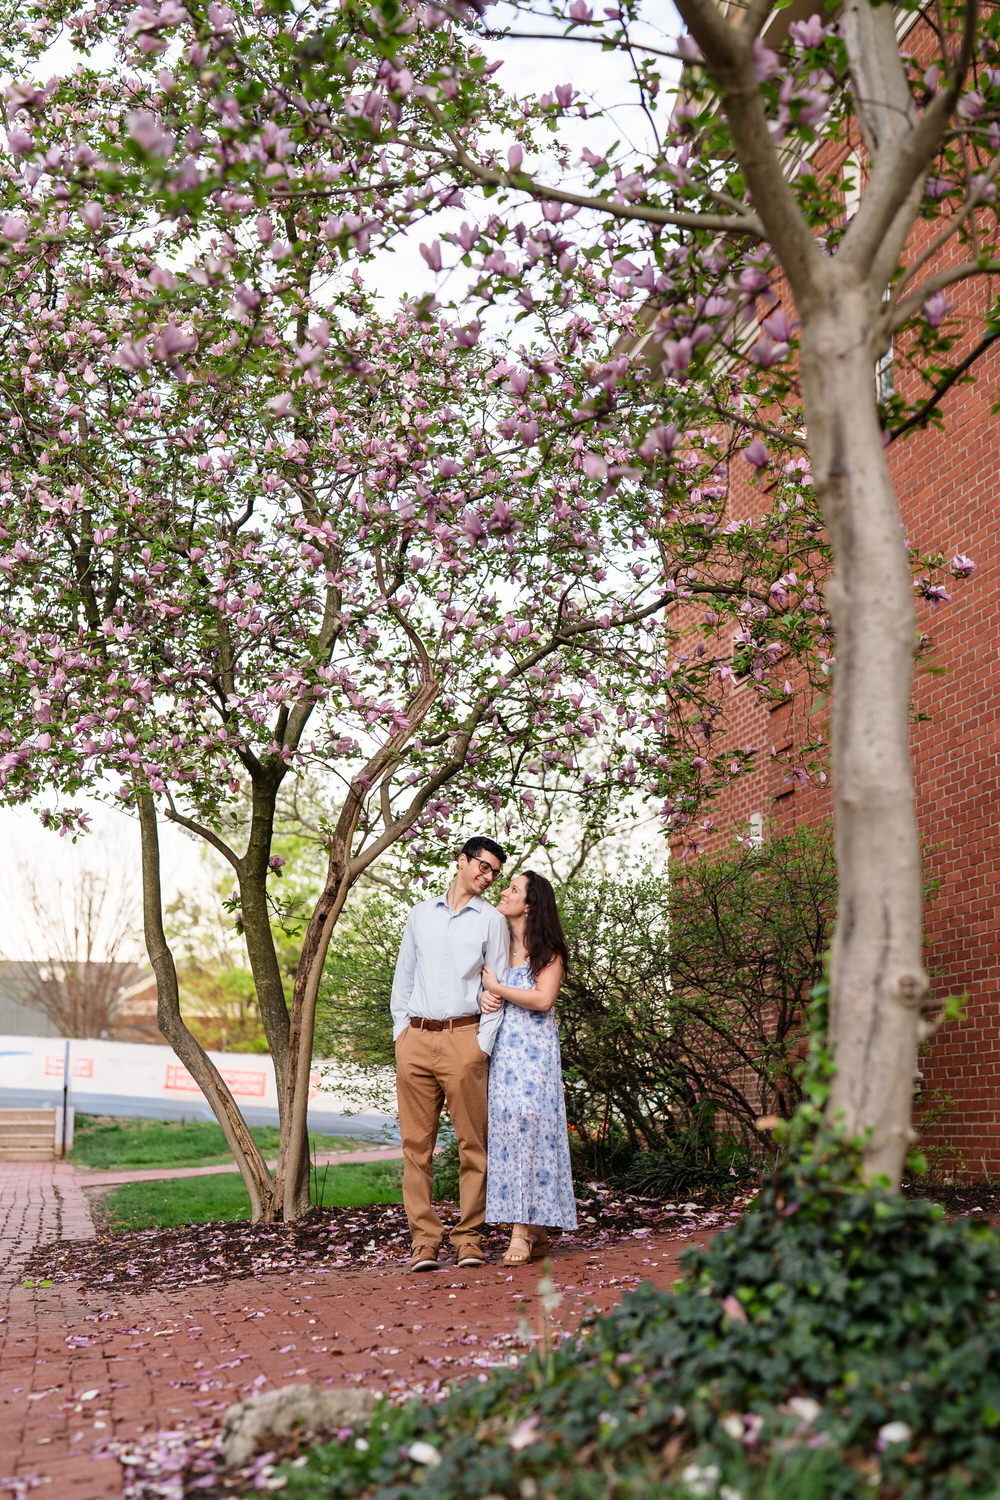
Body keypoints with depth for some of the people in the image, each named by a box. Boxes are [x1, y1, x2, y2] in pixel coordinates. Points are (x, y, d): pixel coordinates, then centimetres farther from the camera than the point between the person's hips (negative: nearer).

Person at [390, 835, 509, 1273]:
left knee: (472, 1142, -3)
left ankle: (469, 1236, 4)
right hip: (416, 1039, 2)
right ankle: (424, 1239, 4)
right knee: (416, 1143, 0)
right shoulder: (421, 914, 16)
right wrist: (401, 1031, 8)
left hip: (463, 1036, -2)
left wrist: (484, 1045, -5)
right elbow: (403, 977, 18)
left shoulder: (491, 920, 8)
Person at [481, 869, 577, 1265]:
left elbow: (543, 999, -11)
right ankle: (534, 1232, 3)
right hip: (499, 1049, 5)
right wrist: (483, 997, -2)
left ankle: (525, 1231, -14)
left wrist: (498, 988, -5)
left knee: (526, 1121, -14)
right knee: (506, 1125, -1)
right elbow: (478, 984, 21)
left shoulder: (547, 950, 0)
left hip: (532, 1048, -5)